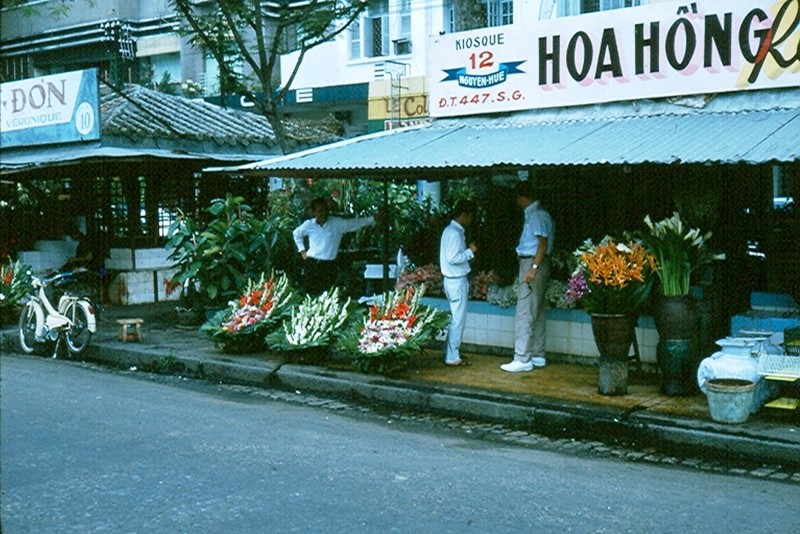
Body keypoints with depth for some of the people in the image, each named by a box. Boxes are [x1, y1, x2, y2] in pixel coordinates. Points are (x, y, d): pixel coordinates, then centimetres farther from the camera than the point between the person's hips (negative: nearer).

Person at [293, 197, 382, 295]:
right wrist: (302, 250, 17)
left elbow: (355, 223, -3)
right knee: (311, 293, 3)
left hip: (329, 265, -1)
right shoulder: (309, 225, 3)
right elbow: (296, 233, 22)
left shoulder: (338, 223, -4)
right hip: (311, 264, 1)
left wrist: (373, 218, -10)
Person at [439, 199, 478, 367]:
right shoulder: (454, 233, -18)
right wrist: (470, 251, -14)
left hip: (454, 279, 10)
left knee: (455, 318, 15)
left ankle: (451, 353, 22)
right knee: (458, 319, -5)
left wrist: (468, 251, 11)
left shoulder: (452, 230, 14)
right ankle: (452, 357, -1)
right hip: (456, 280, -10)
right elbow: (453, 258, -24)